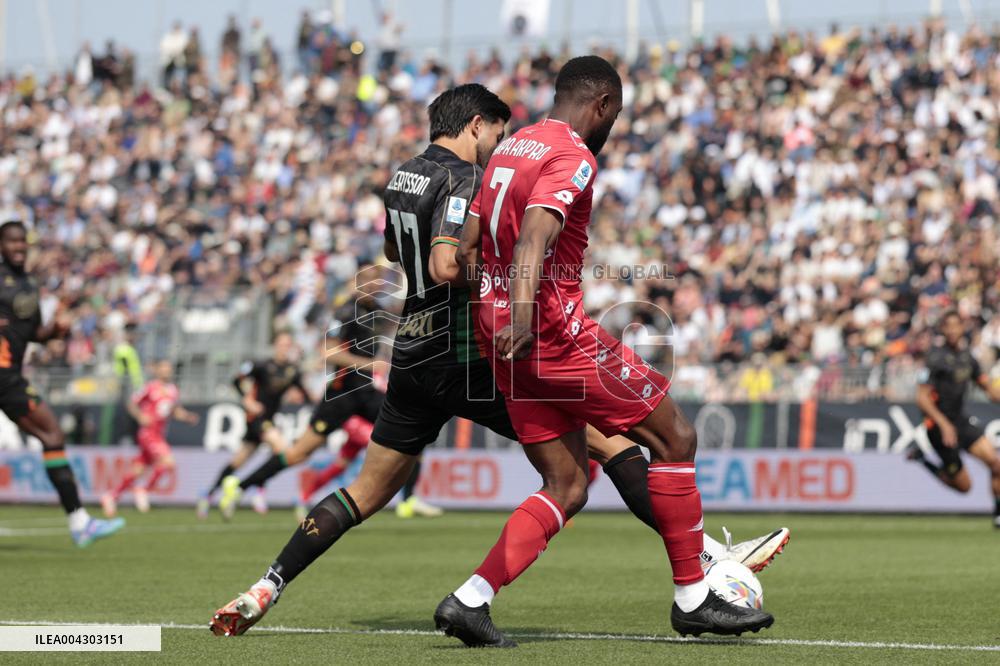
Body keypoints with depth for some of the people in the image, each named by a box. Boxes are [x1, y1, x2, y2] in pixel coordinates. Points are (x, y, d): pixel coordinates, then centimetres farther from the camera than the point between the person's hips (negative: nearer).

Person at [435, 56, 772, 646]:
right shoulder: (573, 158, -10)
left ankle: (470, 601, -6)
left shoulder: (509, 149, 18)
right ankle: (693, 598, 8)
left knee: (568, 487, 9)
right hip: (557, 330, -9)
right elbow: (534, 234, -27)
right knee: (675, 438, 4)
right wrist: (522, 317, -40)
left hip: (505, 336, 9)